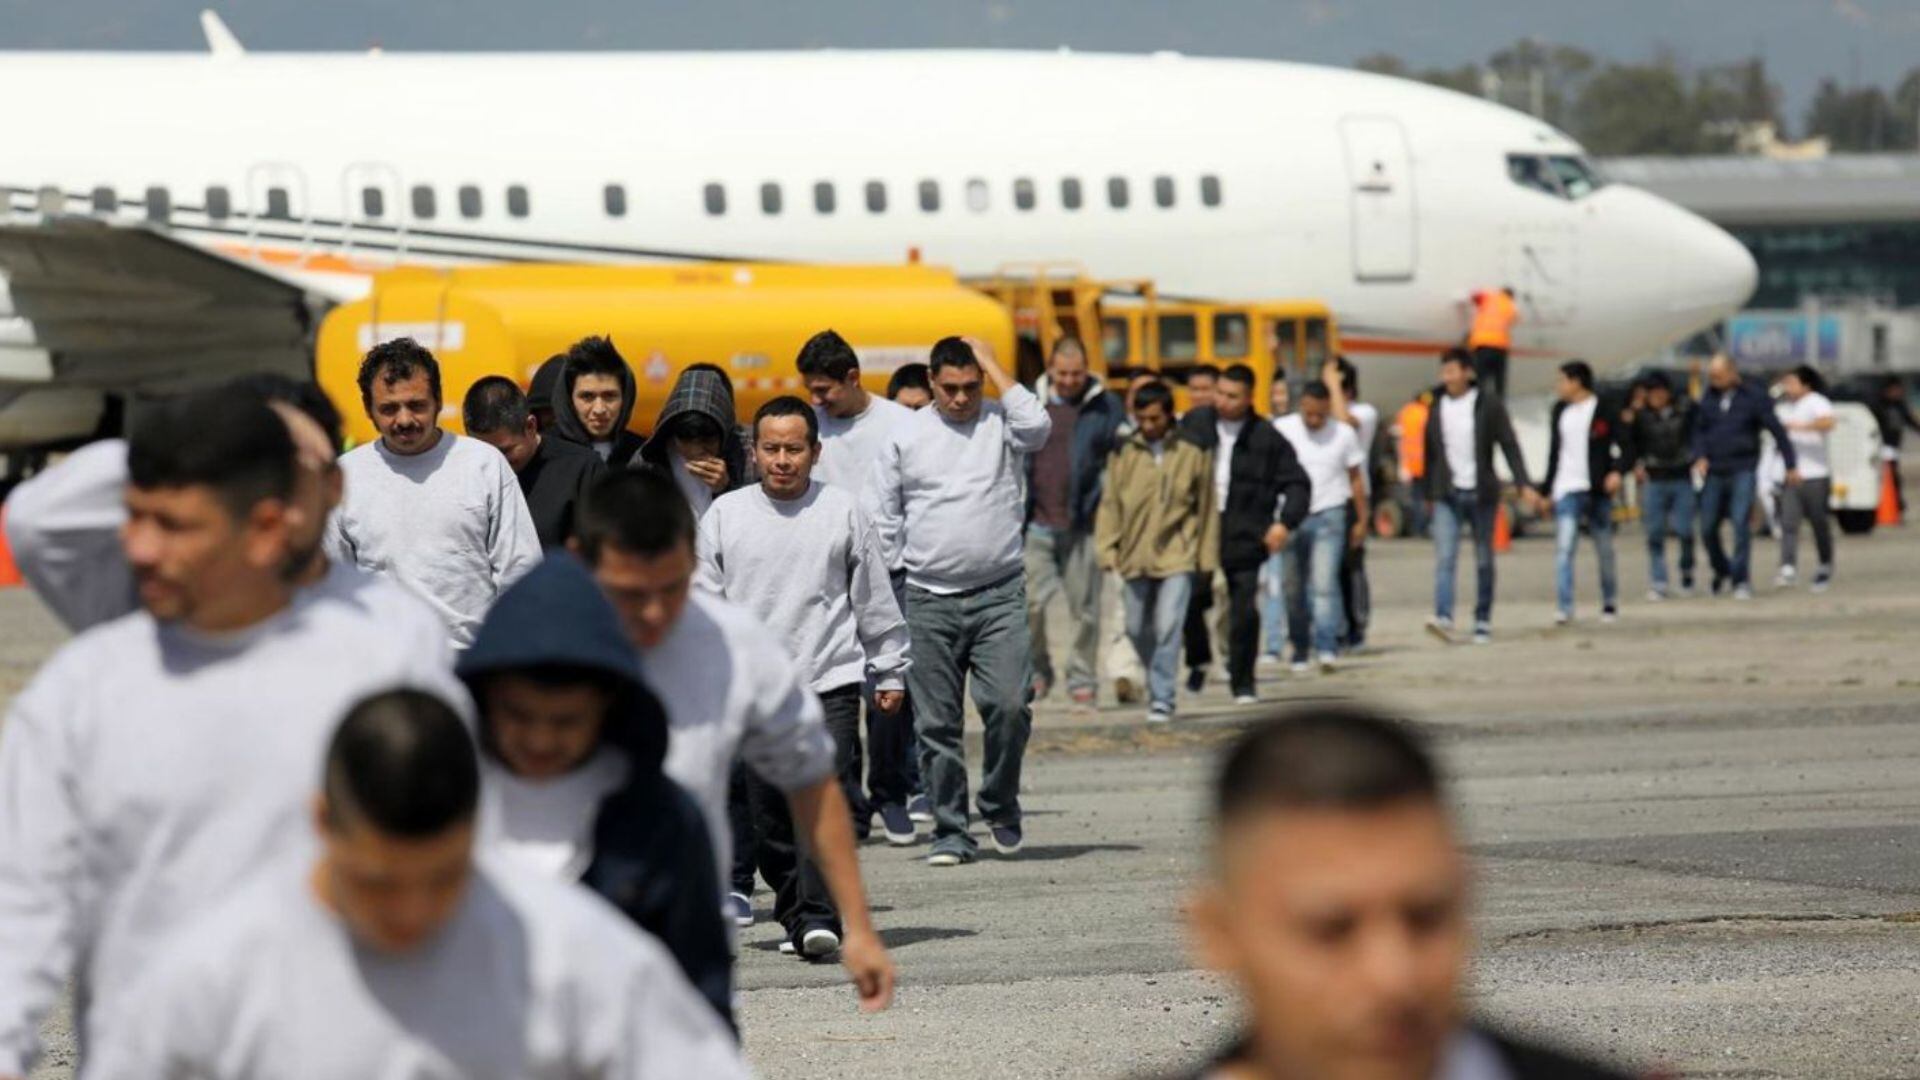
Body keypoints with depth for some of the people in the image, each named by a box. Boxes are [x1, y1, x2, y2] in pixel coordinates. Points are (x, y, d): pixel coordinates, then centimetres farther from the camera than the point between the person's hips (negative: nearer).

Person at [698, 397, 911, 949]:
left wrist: (890, 672, 13)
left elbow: (875, 599, 11)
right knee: (770, 817, 4)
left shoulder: (843, 510, 5)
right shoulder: (725, 515, 7)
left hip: (831, 682, -2)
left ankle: (819, 917, -19)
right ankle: (796, 915, 15)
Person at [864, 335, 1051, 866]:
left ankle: (1000, 805, 11)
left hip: (1000, 593, -1)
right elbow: (882, 517, 12)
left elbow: (1036, 425, -20)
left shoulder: (1000, 423, 4)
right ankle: (950, 831, 10)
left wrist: (994, 365, -11)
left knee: (1008, 705, -13)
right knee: (936, 722, 1)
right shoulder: (905, 435, 7)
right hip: (929, 599, 1)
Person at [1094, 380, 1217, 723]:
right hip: (1135, 555, 3)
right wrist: (1107, 549, -2)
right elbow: (1109, 503, 5)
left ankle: (1162, 698, -8)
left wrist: (1207, 556, 7)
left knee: (1168, 627, -13)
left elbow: (1206, 508, 7)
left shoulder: (1192, 454, 1)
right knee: (1138, 628, 11)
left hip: (1176, 556, -3)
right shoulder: (1124, 454, 3)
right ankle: (1157, 681, 34)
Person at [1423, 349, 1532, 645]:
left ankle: (1483, 622, 15)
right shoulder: (1435, 405, 5)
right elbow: (1429, 451, 10)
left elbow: (1509, 445, -4)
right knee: (1444, 557, -14)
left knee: (1484, 560, 6)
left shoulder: (1489, 404, -3)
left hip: (1481, 493, -1)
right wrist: (1428, 493, 11)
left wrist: (1523, 483, -14)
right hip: (1447, 495, 1)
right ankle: (1443, 618, -24)